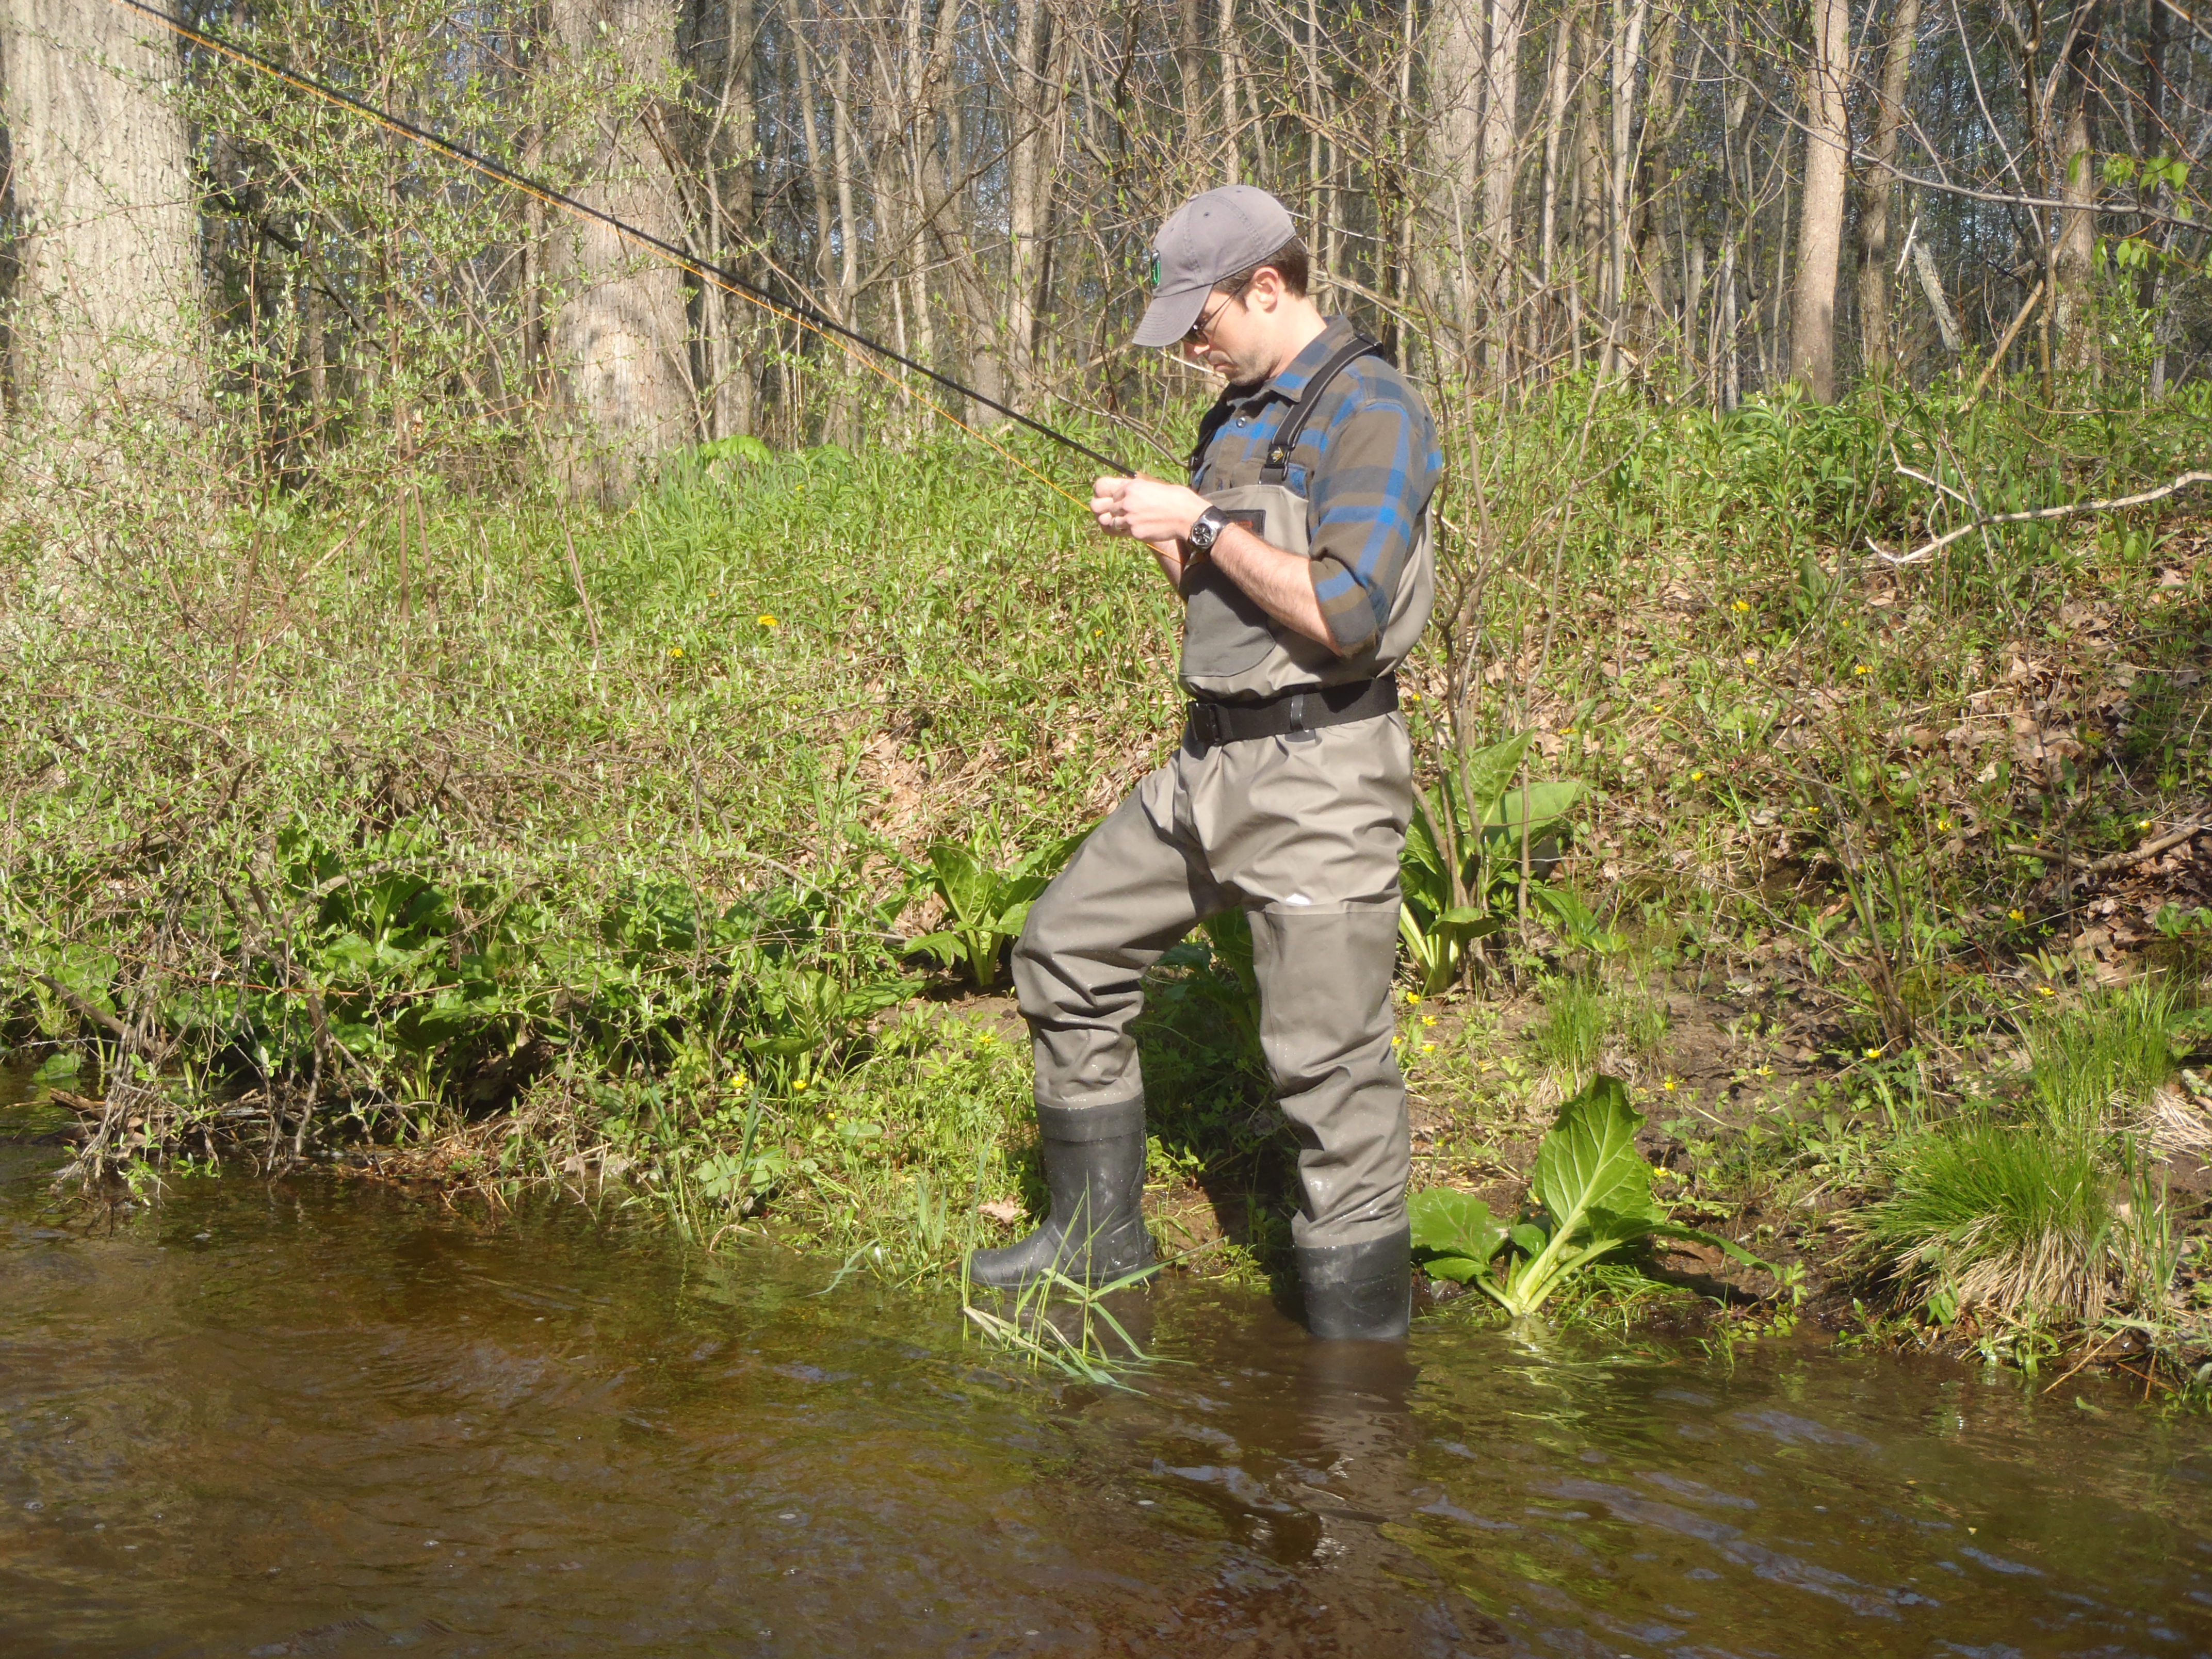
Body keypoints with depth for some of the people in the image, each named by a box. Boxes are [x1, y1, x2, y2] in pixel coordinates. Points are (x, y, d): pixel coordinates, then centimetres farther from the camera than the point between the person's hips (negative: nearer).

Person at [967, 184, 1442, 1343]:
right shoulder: (1237, 413, 15)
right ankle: (1099, 1238, 27)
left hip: (1316, 776, -9)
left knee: (1329, 1063, -7)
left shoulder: (1372, 414, -13)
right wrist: (1155, 537, 3)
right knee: (1067, 948, 15)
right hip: (1210, 761, 10)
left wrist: (1203, 524, -15)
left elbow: (1344, 614, -23)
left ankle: (1359, 1334, 4)